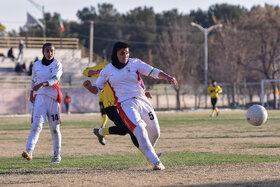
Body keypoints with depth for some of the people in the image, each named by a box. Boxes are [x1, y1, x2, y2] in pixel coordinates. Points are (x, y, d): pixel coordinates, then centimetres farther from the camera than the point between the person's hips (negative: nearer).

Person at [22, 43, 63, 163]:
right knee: (36, 125, -13)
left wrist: (43, 84, -32)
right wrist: (31, 94, 22)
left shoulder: (57, 64, 0)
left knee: (54, 127, 3)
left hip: (54, 98, -1)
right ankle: (29, 151, -25)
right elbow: (33, 80, 22)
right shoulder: (37, 65, 9)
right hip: (40, 98, 1)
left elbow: (55, 79, -17)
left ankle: (57, 154, 13)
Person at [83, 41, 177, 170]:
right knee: (140, 131, -24)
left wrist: (167, 77, -21)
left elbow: (153, 72, -4)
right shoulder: (107, 71, 4)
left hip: (142, 101, 3)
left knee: (155, 132, 7)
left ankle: (148, 152, 39)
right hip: (125, 105, -3)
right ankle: (155, 162, -26)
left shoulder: (134, 63, 6)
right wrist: (89, 86, -11)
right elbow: (97, 89, 12)